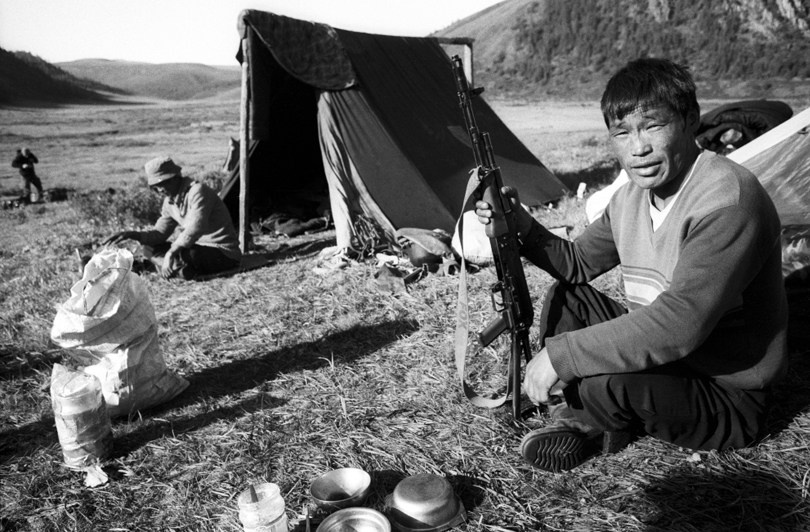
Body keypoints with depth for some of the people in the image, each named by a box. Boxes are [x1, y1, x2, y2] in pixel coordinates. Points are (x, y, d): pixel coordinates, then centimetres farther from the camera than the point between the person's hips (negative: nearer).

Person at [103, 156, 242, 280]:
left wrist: (171, 252, -33)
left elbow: (195, 229, -32)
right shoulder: (170, 200, 8)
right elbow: (160, 233, 11)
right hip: (199, 248, 9)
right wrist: (132, 235, -4)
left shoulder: (198, 191, -19)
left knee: (179, 253, -36)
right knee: (149, 248, 6)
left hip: (225, 254, -9)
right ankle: (184, 270, -13)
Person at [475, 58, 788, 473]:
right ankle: (571, 420, 0)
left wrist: (559, 354, -33)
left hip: (727, 398, -8)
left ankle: (592, 422, 4)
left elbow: (680, 322, -36)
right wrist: (522, 228, -10)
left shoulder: (728, 201, -27)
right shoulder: (633, 196, 1)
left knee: (597, 377, -32)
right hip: (659, 354, 8)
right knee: (567, 296, 6)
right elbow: (577, 263, 9)